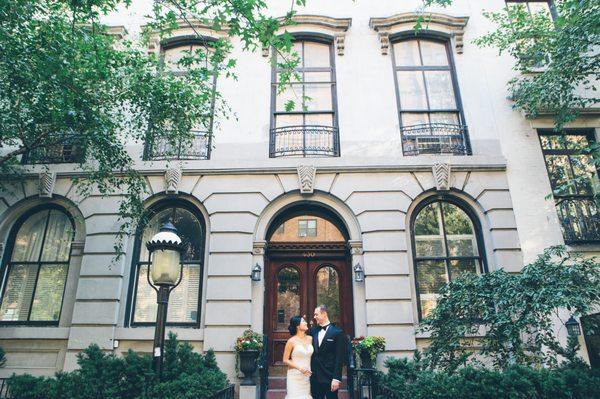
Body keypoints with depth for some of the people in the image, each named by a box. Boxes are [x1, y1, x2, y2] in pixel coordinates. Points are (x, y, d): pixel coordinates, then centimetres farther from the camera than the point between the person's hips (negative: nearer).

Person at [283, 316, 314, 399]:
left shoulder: (310, 339, 5)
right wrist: (300, 368, -15)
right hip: (295, 376, -4)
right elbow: (285, 360, -4)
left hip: (307, 376, 4)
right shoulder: (291, 341, -7)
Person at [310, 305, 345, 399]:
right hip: (315, 377, 5)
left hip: (329, 377, -5)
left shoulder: (337, 332, -6)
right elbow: (312, 354, 10)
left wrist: (336, 378, -14)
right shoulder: (314, 331, 9)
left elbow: (339, 358, -10)